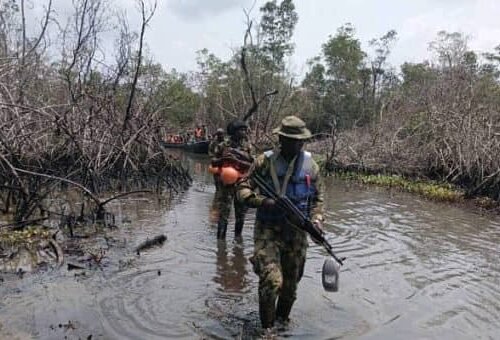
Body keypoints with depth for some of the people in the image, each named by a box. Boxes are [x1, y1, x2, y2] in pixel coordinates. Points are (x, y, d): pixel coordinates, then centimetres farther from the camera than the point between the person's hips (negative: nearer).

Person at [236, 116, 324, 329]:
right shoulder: (265, 161, -7)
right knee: (271, 281, -16)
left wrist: (316, 219, -6)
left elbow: (317, 197, 11)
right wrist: (262, 201, -23)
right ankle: (267, 329, 7)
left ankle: (283, 322, 42)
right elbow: (243, 189, -6)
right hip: (268, 230, -3)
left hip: (296, 232, 3)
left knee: (290, 283, 15)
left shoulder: (310, 165, 1)